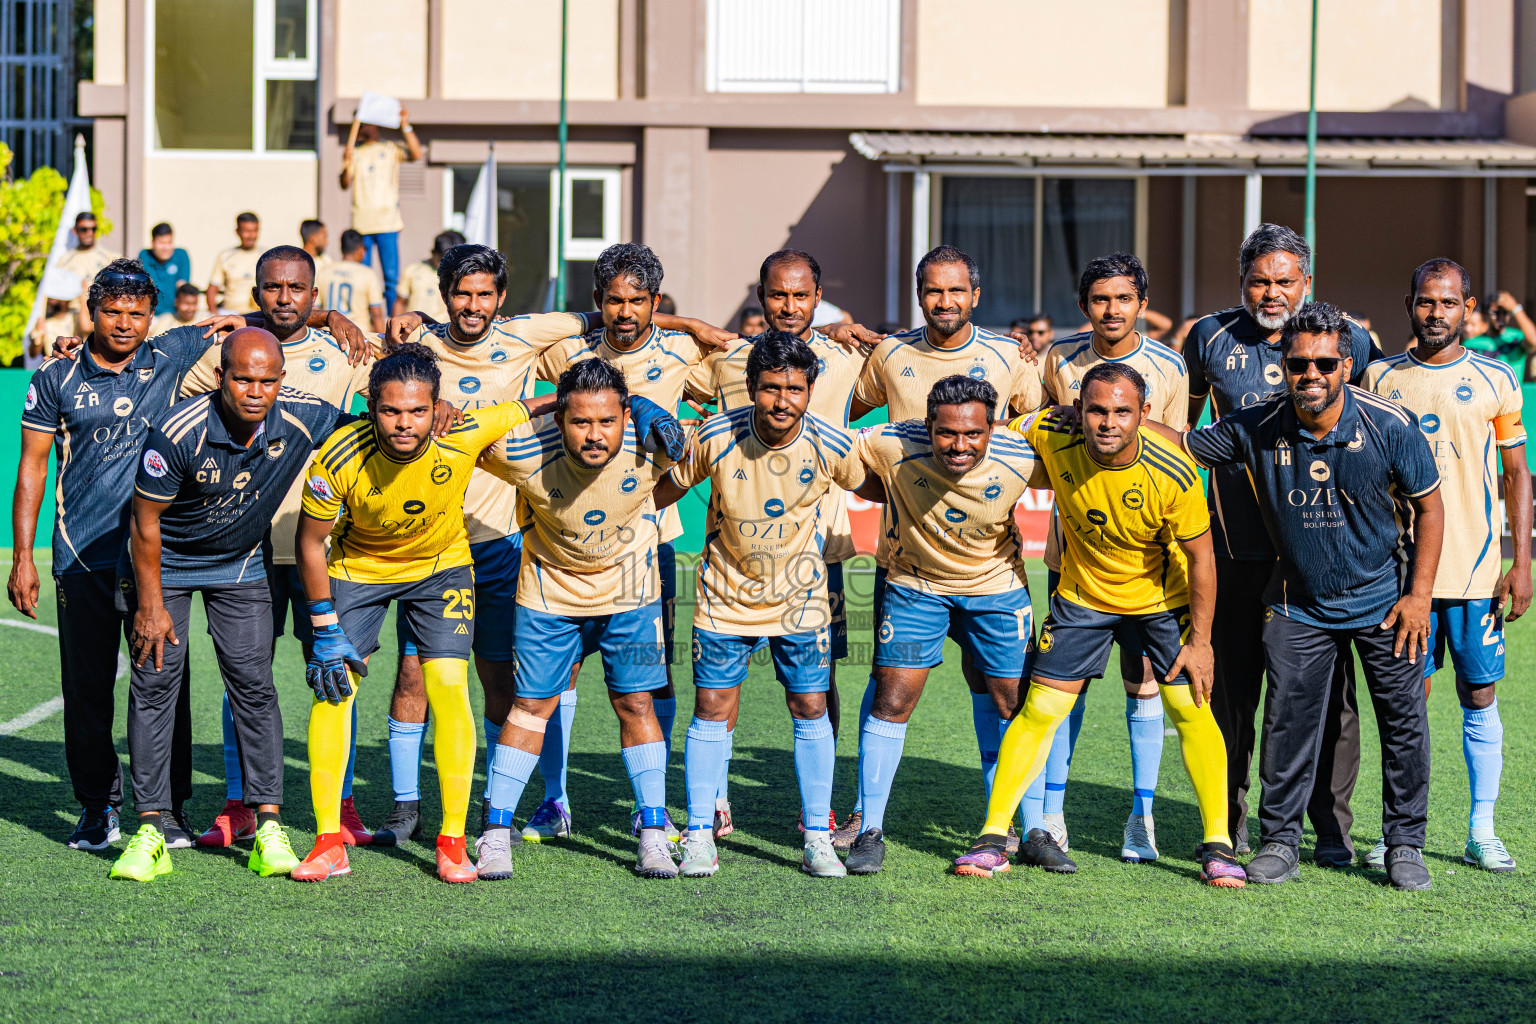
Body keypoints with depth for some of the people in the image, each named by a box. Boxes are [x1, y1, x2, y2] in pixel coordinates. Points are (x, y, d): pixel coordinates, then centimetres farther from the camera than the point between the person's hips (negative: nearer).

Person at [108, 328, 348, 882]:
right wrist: (151, 605, -14)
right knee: (153, 684, -5)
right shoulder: (180, 432, -31)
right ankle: (150, 830, 0)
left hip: (240, 565, 2)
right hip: (164, 563, -2)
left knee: (253, 684, -5)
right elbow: (146, 519, -18)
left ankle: (268, 826, 0)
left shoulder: (302, 419, -21)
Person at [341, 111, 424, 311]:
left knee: (391, 277, -5)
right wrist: (347, 165, -18)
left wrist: (405, 126, -16)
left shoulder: (392, 150, 10)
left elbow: (416, 155, -8)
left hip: (387, 222, -2)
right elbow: (345, 184, 2)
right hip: (361, 223, 2)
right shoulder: (354, 154, 15)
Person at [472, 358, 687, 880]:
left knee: (636, 703, 1)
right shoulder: (525, 453, -29)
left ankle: (653, 837, 9)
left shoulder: (654, 446, -26)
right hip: (551, 590, 0)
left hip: (629, 589, 1)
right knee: (532, 704, 2)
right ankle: (497, 834, 10)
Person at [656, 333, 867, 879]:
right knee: (713, 708, -1)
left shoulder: (831, 445, -16)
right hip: (726, 593, 0)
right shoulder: (716, 437, -18)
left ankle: (818, 839, 13)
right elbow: (666, 489, -2)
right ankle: (699, 837, 10)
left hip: (800, 597, 1)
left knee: (810, 708, 1)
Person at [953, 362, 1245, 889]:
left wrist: (1200, 641, -12)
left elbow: (1200, 557, -16)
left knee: (1192, 711, -7)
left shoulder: (1173, 473, -29)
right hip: (1082, 596, 2)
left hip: (1161, 599, -2)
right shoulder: (1051, 436, -24)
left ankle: (1217, 846, 6)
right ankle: (993, 838, 6)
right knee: (1038, 711, -2)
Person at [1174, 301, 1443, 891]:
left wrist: (1420, 594, -9)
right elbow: (1183, 447, 0)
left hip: (1383, 599, -1)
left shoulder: (1389, 426, -14)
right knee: (1287, 720, -1)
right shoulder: (1258, 428, -11)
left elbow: (1429, 505, -4)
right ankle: (1279, 841, 13)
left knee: (1404, 720, 3)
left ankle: (1405, 845, 17)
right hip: (1298, 606, 1)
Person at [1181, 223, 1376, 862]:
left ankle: (1332, 829, 10)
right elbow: (1181, 426, 19)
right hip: (1235, 543, 2)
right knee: (1231, 687, 7)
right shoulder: (1210, 338, 5)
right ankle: (1228, 826, 19)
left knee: (1326, 691, 0)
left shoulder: (1347, 339, 0)